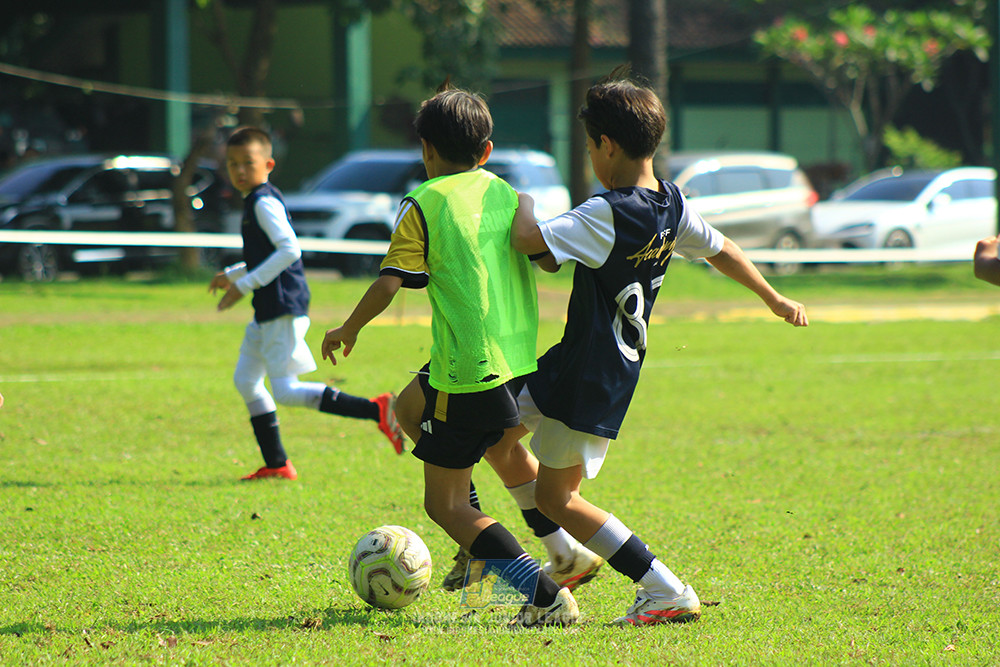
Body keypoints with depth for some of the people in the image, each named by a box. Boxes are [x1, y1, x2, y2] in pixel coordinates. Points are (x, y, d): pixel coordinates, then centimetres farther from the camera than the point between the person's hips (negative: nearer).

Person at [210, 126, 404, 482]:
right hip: (269, 309, 11)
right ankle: (276, 464, 17)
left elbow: (289, 249, -25)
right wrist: (231, 274, 27)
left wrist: (245, 285, -24)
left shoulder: (264, 202, -13)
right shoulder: (255, 202, 18)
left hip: (283, 308, -11)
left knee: (286, 391, -14)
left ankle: (376, 410, -19)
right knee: (245, 379, 13)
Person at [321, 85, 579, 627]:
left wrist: (347, 330, 5)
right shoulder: (509, 195, 10)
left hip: (468, 370, -7)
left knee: (444, 504, 1)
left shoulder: (425, 204, -6)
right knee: (409, 404, 31)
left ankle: (547, 595, -15)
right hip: (521, 358, 7)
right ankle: (483, 546, 28)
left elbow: (388, 283, -11)